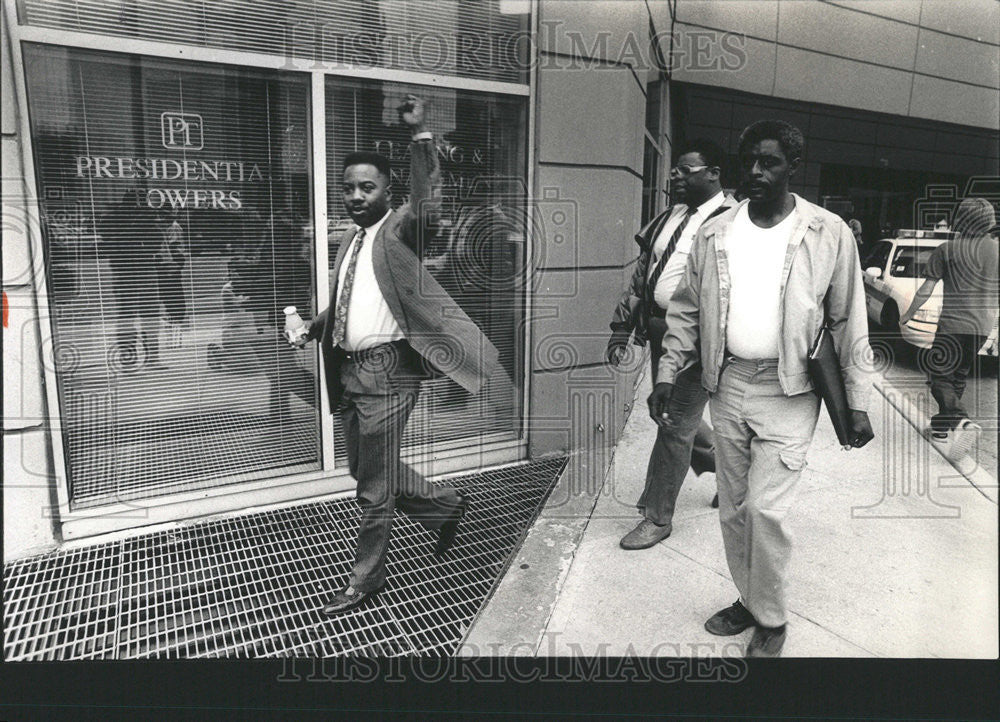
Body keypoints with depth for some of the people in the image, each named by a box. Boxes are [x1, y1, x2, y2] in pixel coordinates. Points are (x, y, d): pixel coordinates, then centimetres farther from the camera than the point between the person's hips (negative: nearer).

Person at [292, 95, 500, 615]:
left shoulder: (399, 230, -7)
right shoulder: (352, 238, 16)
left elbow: (427, 203, -29)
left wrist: (420, 134, -35)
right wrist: (311, 328, 12)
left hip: (387, 368, -9)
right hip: (349, 369, 9)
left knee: (373, 485, 3)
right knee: (367, 470, 20)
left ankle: (365, 580, 23)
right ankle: (446, 506, 40)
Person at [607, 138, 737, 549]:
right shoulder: (668, 218, 15)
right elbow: (641, 275, 16)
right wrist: (621, 329, 12)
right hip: (660, 333, 8)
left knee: (676, 426, -1)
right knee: (675, 418, 19)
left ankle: (657, 517, 14)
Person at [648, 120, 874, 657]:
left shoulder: (829, 234, -4)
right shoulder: (714, 233, 4)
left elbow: (849, 323, -1)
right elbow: (687, 311, 9)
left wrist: (857, 404, -2)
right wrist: (667, 374, 0)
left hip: (788, 392, -4)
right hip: (727, 386, 4)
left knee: (764, 508, -8)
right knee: (733, 509, 13)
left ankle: (771, 620, 17)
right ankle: (748, 600, 35)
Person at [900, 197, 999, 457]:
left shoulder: (947, 249, -9)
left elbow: (926, 290, -5)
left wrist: (908, 314, 7)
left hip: (954, 323, -6)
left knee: (940, 379, -4)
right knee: (959, 376, 18)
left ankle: (964, 423, -25)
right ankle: (942, 423, 26)